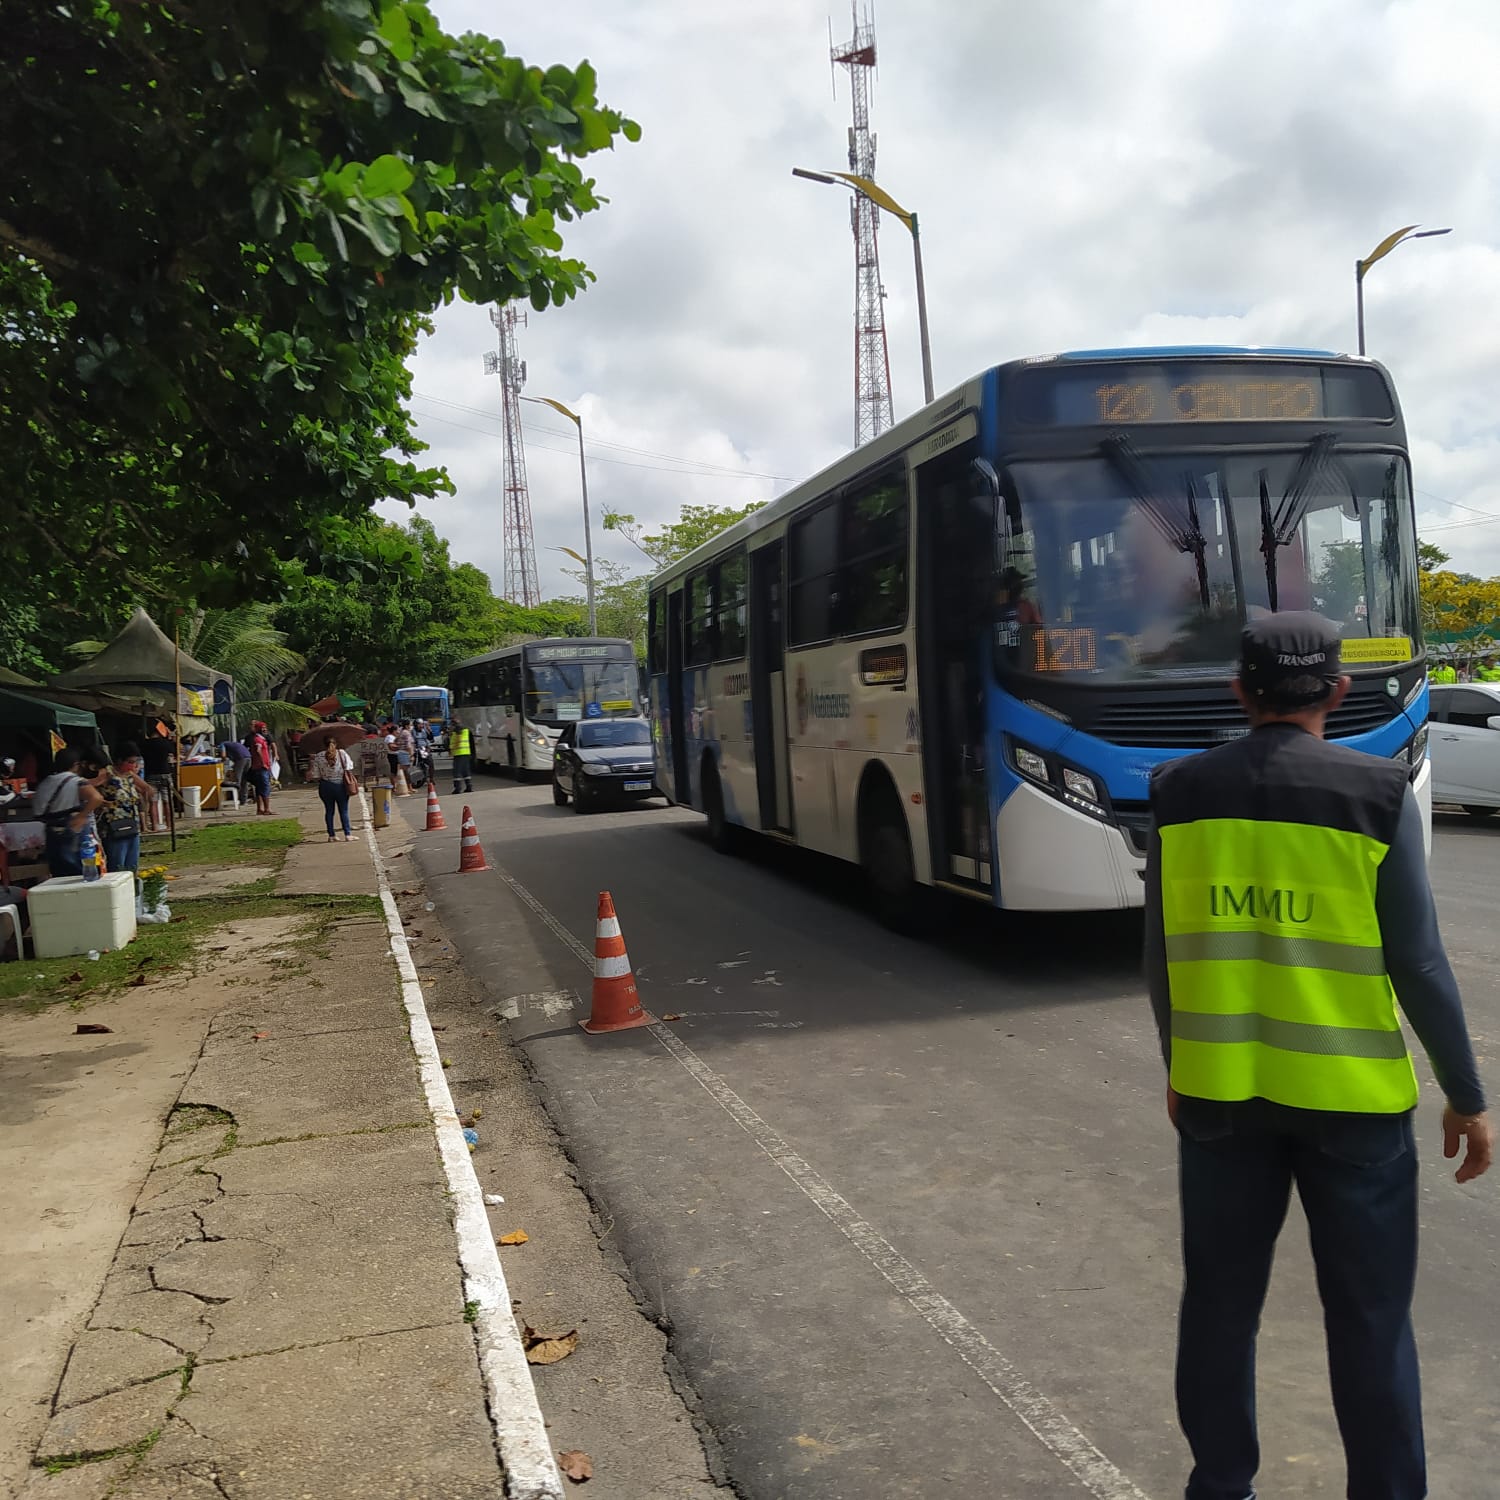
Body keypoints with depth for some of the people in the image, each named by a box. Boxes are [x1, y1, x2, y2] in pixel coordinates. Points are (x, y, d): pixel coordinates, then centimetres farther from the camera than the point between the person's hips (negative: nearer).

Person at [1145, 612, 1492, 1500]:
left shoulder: (1182, 792, -3)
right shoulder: (1377, 793, -10)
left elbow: (1163, 955, 3)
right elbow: (1419, 964, -9)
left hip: (1218, 1089, 3)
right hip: (1349, 1093, -2)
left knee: (1220, 1301, 16)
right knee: (1369, 1316, 11)